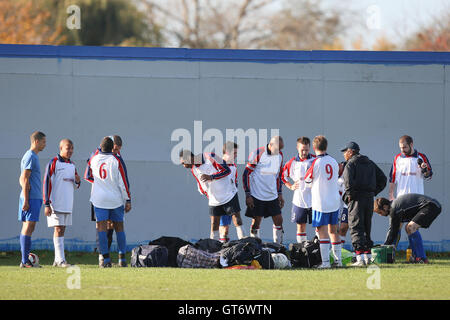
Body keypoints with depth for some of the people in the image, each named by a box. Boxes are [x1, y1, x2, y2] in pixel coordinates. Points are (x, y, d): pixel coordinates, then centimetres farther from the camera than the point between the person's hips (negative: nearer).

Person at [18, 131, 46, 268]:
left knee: (28, 228, 10)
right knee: (28, 227, -11)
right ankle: (25, 261, -13)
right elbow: (25, 179, -16)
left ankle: (26, 260, 12)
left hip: (35, 198, 10)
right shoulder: (30, 157, -11)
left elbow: (22, 179, 25)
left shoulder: (33, 157, 19)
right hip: (31, 199, -10)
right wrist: (26, 200, -19)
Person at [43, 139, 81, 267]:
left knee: (62, 229, 7)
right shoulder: (53, 163, -7)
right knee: (58, 229, -10)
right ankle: (60, 260, -14)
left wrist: (77, 181, -3)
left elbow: (76, 185, 23)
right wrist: (47, 204, -15)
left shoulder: (72, 165, 14)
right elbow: (46, 183, -9)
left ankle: (57, 260, 11)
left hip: (68, 204, 7)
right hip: (56, 203, -7)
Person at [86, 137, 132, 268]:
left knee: (101, 228, 0)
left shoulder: (93, 159, -1)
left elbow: (88, 175, 21)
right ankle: (122, 258, 8)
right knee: (119, 228, 8)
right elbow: (123, 182, -7)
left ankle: (105, 258, -7)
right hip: (116, 199, 0)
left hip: (99, 199, 0)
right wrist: (127, 200, -1)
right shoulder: (116, 160, -8)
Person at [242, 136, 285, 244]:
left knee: (278, 220, 2)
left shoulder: (279, 155, 6)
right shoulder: (257, 154, -13)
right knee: (256, 222, -2)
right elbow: (246, 174, -9)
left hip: (273, 196, 5)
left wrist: (280, 194, 15)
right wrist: (248, 195, -13)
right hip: (257, 195, -5)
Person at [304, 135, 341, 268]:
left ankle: (325, 261, -8)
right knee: (333, 231, 14)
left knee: (322, 231, -4)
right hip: (335, 202, 6)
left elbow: (307, 180, -2)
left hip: (321, 203, -6)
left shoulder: (316, 163, -14)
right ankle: (338, 260, 17)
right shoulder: (334, 161, 5)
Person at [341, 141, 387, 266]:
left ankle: (360, 258, -15)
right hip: (370, 198, 7)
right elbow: (383, 179, 16)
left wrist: (348, 195, -8)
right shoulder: (370, 163, 18)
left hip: (357, 199, -7)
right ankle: (368, 255, 18)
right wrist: (373, 192, 13)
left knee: (356, 228, -6)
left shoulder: (351, 163, -5)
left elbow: (348, 181, -21)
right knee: (366, 227, 17)